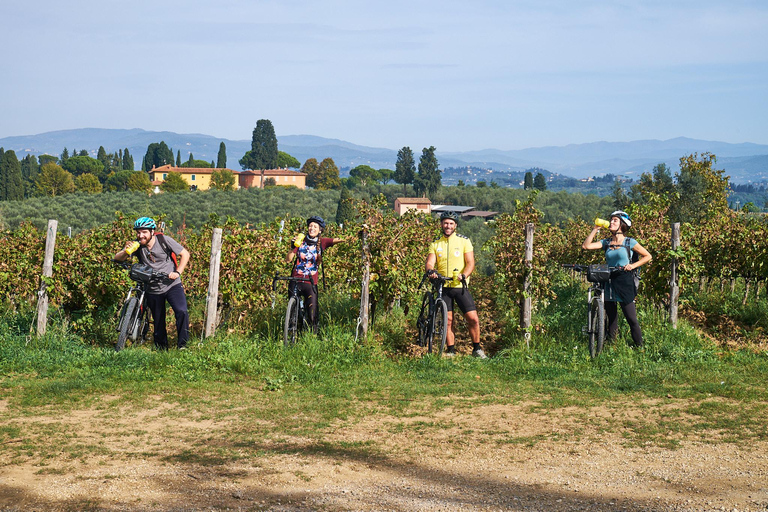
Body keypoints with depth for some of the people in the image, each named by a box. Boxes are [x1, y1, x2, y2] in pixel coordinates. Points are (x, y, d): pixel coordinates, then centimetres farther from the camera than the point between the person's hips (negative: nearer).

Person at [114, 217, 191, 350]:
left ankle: (182, 344, -8)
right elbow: (117, 258, -9)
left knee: (182, 312, -21)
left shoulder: (164, 240, -10)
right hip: (153, 290, 2)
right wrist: (125, 251, -31)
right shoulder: (137, 245, -6)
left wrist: (178, 272, -15)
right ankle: (161, 348, 28)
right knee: (158, 321, 9)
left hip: (172, 285, -2)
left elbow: (185, 254, -3)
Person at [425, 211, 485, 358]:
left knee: (473, 319, -7)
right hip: (443, 286, 2)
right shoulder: (435, 244, 7)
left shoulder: (464, 241, 1)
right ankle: (450, 350, 12)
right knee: (447, 320, 1)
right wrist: (430, 270, -27)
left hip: (460, 286, -1)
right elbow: (430, 262, -3)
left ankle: (477, 349, 9)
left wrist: (463, 275, -24)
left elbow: (470, 263, -4)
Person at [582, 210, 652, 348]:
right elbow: (586, 246, -2)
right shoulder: (606, 243, 9)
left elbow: (648, 256, 3)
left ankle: (639, 346, 6)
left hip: (625, 282, -4)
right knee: (611, 317, 11)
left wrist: (633, 265, -10)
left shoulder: (629, 242, -1)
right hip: (609, 282, 4)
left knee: (631, 318, -5)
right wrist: (595, 230, 1)